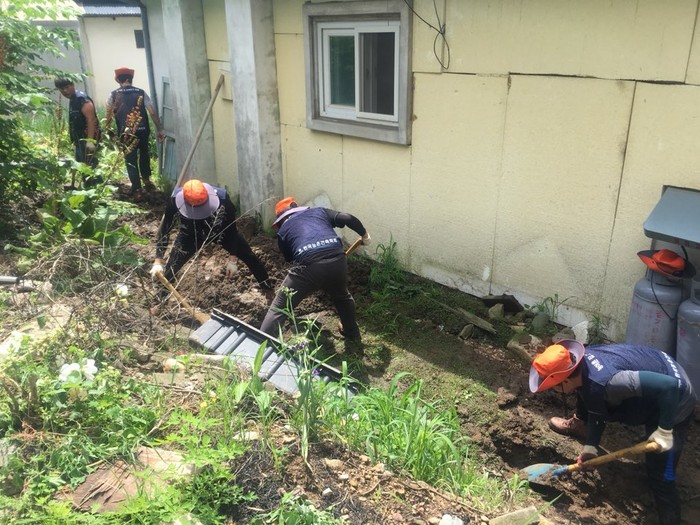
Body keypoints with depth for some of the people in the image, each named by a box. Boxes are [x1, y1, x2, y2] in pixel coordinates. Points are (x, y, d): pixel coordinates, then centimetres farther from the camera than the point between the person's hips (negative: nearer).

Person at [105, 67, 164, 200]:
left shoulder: (113, 95, -1)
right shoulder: (141, 92, 1)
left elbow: (109, 116, 1)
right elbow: (153, 113, -4)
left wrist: (106, 130, 15)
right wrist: (159, 130, 1)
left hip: (126, 133, -1)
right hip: (143, 130, 1)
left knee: (130, 160, 7)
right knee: (144, 155, 26)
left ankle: (137, 190, 5)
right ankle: (146, 181, 33)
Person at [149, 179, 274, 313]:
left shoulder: (221, 197, -39)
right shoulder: (176, 200, -37)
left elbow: (231, 228, -23)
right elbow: (165, 229, -24)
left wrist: (233, 259, -19)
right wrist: (158, 261, -28)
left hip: (221, 230, 0)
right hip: (191, 234, 1)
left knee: (251, 258, -2)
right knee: (171, 267, -4)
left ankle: (269, 290, 22)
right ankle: (160, 302, 23)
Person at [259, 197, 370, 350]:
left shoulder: (282, 230, 26)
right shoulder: (319, 211, 28)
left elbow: (289, 258, 32)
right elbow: (348, 218, 15)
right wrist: (364, 234, 33)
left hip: (308, 265, -3)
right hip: (337, 260, 3)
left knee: (279, 309, 10)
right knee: (342, 297, 34)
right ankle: (353, 335, 50)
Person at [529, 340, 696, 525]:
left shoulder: (606, 381, -42)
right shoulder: (581, 361, -13)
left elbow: (669, 386, -43)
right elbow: (596, 410, 1)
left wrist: (664, 431, -30)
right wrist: (590, 446, -3)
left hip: (674, 401, -8)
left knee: (660, 475, -4)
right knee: (585, 393, 19)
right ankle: (580, 425, 46)